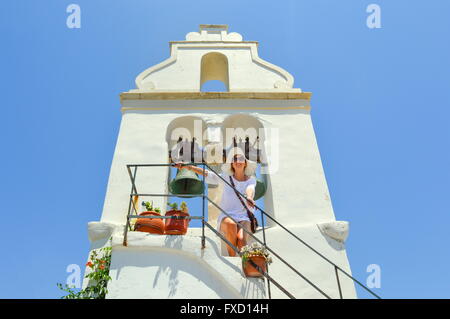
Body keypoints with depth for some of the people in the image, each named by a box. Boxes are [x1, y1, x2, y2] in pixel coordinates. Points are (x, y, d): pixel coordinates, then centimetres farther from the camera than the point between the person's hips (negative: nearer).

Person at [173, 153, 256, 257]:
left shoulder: (251, 180, 8)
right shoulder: (227, 178, 10)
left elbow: (250, 189, -15)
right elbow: (207, 173, 3)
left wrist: (249, 198, -41)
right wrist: (186, 166, -9)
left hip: (244, 218, 0)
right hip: (226, 215, 0)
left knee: (241, 240, -31)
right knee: (231, 224, -36)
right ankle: (232, 258, -20)